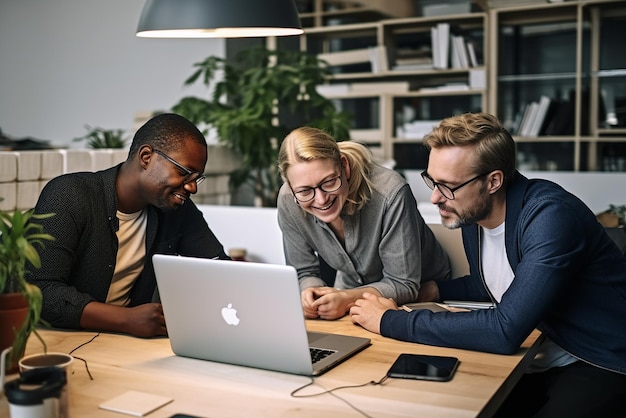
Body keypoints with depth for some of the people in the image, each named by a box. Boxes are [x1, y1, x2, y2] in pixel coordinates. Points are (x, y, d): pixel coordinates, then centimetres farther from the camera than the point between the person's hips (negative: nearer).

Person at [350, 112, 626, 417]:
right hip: (539, 359, 7)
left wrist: (390, 321, -24)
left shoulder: (550, 217, -25)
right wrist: (433, 291, 2)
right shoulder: (471, 212, 0)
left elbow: (504, 330, -31)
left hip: (598, 366, -7)